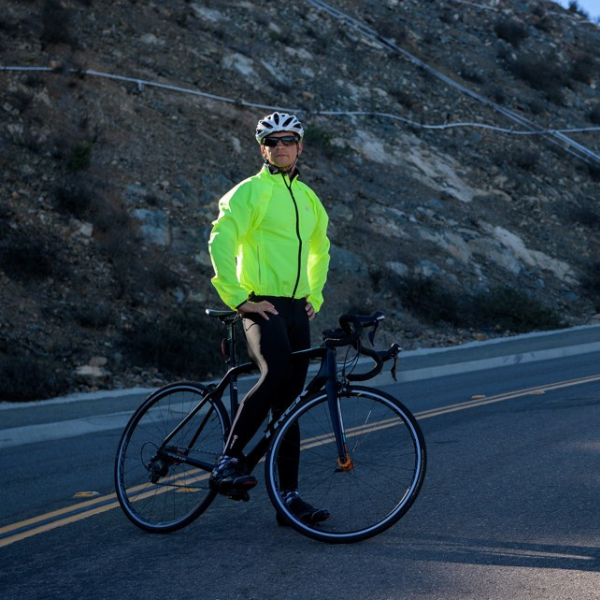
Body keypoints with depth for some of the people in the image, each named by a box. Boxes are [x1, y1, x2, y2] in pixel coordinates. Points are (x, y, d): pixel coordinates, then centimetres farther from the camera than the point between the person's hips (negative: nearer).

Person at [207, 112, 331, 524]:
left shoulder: (308, 197, 17)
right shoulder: (250, 191, -4)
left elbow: (320, 249, 31)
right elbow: (220, 243, -14)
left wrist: (314, 297, 20)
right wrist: (238, 299, -18)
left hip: (297, 310, 6)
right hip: (261, 306, -6)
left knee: (288, 402, 5)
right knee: (276, 375, -29)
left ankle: (289, 495, 7)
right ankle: (228, 461, -18)